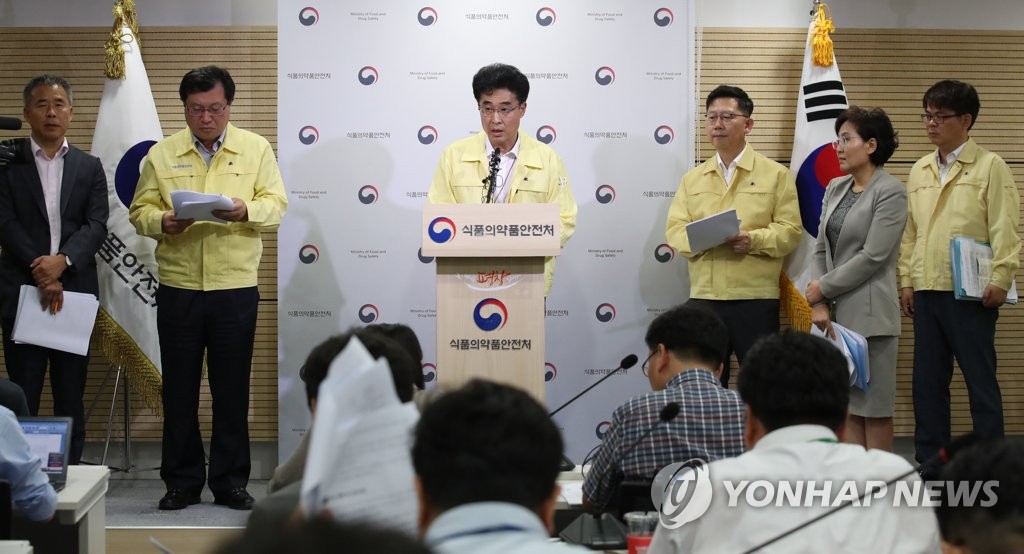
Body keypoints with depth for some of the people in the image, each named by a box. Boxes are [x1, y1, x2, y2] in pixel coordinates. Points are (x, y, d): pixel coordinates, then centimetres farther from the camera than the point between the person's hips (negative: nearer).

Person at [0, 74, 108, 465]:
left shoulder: (89, 167, 11)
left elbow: (96, 226, 0)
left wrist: (62, 261, -17)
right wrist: (42, 274, -14)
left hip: (75, 291, 2)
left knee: (71, 396, 5)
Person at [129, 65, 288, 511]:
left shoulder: (256, 149, 6)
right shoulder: (162, 154, 7)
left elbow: (276, 205, 2)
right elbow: (140, 210, 6)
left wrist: (245, 210, -19)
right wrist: (163, 221, -16)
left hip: (236, 289, 0)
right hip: (178, 288, 1)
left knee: (232, 389, 4)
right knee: (179, 389, 5)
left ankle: (230, 480, 14)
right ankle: (181, 481, 14)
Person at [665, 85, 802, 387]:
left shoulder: (775, 174, 4)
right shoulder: (693, 178, 14)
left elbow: (790, 230, -3)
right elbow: (674, 229, 7)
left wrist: (753, 240, -21)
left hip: (755, 297, -3)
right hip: (703, 296, 3)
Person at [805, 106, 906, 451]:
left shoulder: (890, 192, -8)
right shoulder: (835, 188, 13)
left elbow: (872, 257, -14)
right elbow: (821, 250, 10)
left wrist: (821, 289, -9)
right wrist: (820, 304, -3)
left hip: (870, 314, -7)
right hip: (837, 313, 7)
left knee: (874, 407, 0)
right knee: (847, 406, 9)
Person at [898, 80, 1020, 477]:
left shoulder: (989, 167, -3)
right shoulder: (919, 171, 13)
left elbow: (1005, 228, -8)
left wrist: (1000, 280, -15)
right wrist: (907, 280, 10)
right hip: (926, 291, 6)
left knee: (980, 380, -1)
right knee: (927, 379, 9)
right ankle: (930, 462, 17)